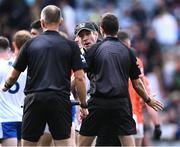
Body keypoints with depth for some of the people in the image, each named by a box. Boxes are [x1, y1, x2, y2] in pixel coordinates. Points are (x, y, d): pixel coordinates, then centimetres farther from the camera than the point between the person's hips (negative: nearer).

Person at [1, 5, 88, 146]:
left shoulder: (31, 44, 7)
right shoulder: (70, 45, 4)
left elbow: (13, 75, 13)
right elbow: (79, 78, -2)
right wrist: (84, 105, 8)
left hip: (34, 99, 1)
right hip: (60, 100, -1)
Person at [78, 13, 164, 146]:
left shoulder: (94, 49, 2)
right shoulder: (127, 52, 8)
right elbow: (137, 84, 12)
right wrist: (148, 100, 28)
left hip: (98, 102, -2)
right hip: (121, 103, 2)